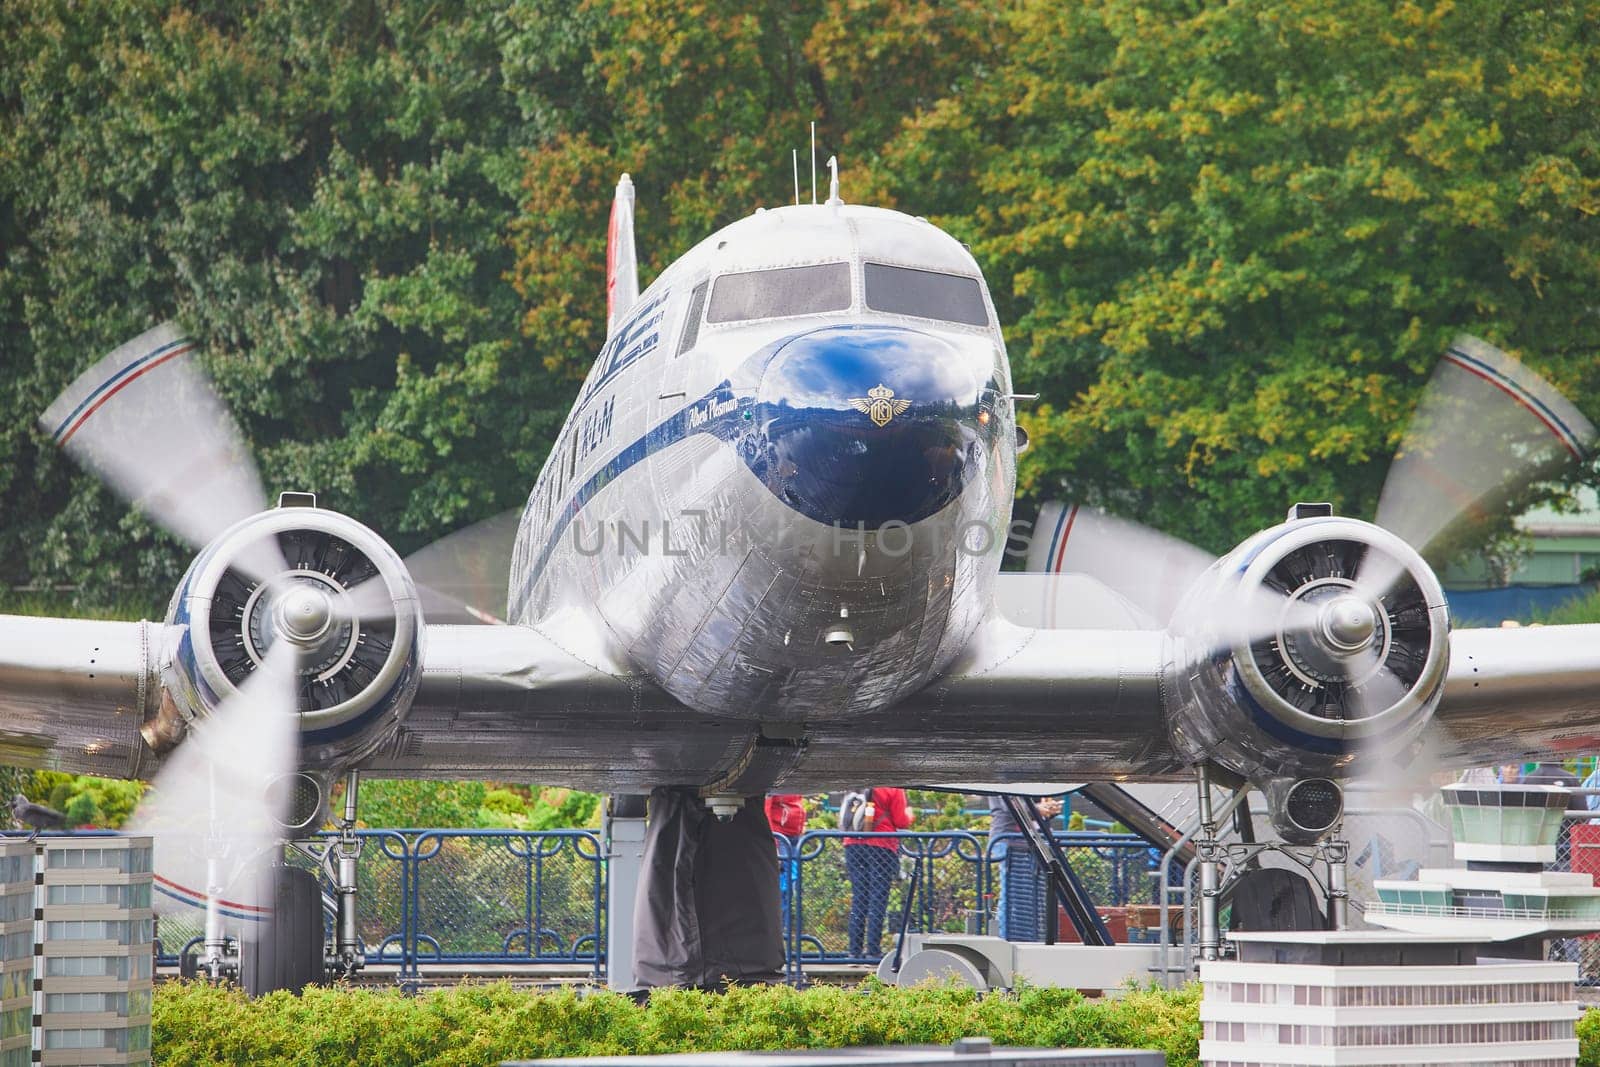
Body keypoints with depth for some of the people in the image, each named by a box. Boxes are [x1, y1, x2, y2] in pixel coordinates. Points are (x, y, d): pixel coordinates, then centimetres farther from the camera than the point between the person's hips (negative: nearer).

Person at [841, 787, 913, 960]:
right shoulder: (894, 789, -9)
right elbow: (901, 822, -7)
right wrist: (909, 814, 15)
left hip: (854, 846, 4)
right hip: (881, 847, -4)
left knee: (858, 900, 10)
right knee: (878, 900, 0)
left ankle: (855, 950, 9)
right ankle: (873, 950, -3)